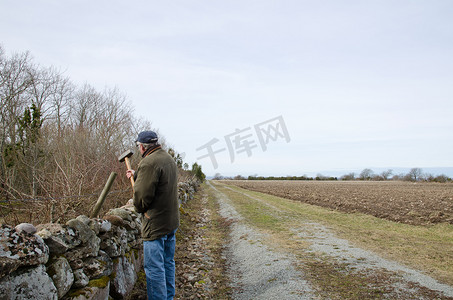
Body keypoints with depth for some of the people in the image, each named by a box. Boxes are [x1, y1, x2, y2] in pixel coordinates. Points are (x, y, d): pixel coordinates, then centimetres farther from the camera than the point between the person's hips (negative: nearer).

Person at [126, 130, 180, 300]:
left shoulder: (149, 162, -20)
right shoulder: (169, 159, 11)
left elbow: (142, 194, -22)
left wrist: (139, 208, -2)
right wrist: (136, 175, 29)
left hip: (156, 224, -10)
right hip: (172, 221, 10)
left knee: (154, 268, 0)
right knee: (168, 263, 20)